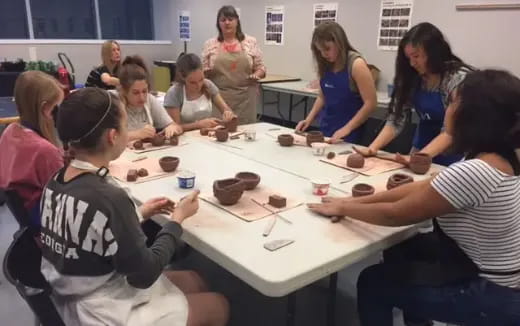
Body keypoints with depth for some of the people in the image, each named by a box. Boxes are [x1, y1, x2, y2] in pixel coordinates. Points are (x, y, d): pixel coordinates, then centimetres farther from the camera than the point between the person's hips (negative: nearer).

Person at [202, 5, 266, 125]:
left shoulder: (251, 42, 5)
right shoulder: (210, 44, 6)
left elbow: (260, 68, 8)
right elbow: (203, 72, 9)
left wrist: (256, 75, -13)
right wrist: (207, 72, -13)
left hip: (245, 98, 0)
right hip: (219, 98, 0)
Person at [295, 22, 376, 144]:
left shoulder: (356, 64, -14)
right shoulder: (326, 66, 4)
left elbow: (370, 104, -17)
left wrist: (347, 129, -22)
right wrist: (309, 119, 2)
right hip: (325, 129, 6)